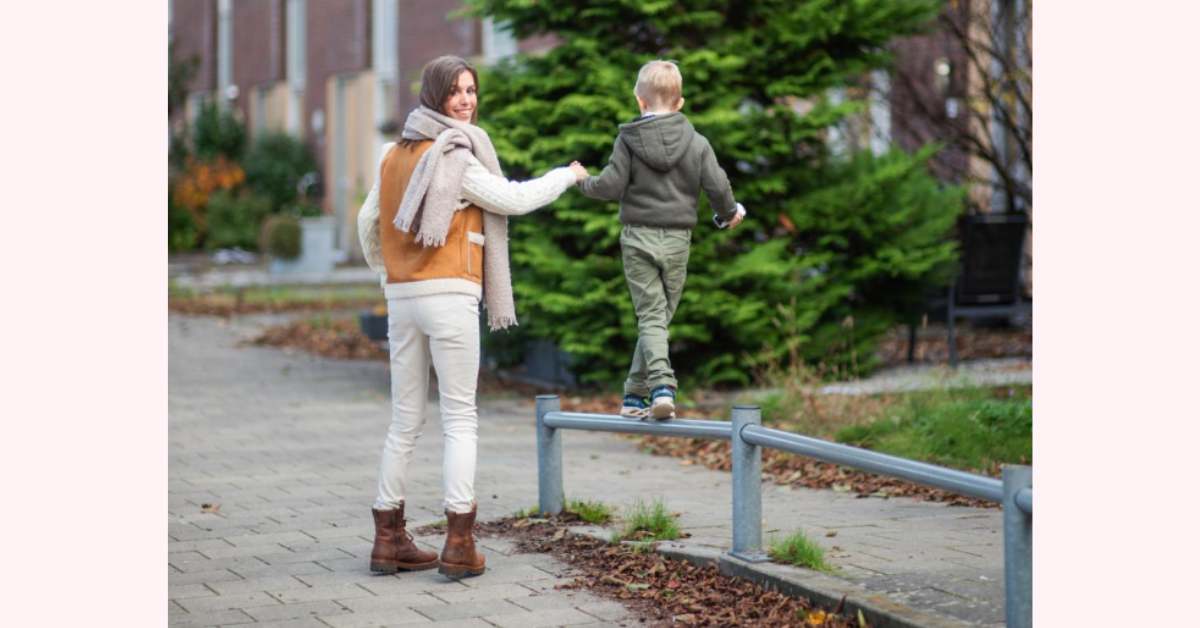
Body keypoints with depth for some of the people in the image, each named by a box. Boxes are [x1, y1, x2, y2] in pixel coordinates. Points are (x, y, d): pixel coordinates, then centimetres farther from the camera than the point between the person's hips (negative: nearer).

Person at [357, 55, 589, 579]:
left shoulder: (396, 154, 12)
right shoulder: (452, 157, -10)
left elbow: (368, 222, 20)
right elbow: (514, 200, -6)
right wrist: (568, 175, 9)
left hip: (402, 297, 7)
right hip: (448, 296, -7)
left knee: (405, 420, 11)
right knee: (460, 418, -3)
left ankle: (389, 538, 12)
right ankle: (459, 544, -7)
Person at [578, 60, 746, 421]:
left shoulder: (628, 140, -4)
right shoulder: (697, 143, 1)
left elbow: (612, 186, -9)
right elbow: (717, 187, -2)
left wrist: (583, 183, 12)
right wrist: (729, 213, 18)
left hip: (637, 236, -1)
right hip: (677, 239, 1)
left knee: (650, 316, 0)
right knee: (660, 315, 10)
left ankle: (660, 384, -21)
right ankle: (635, 395, 12)